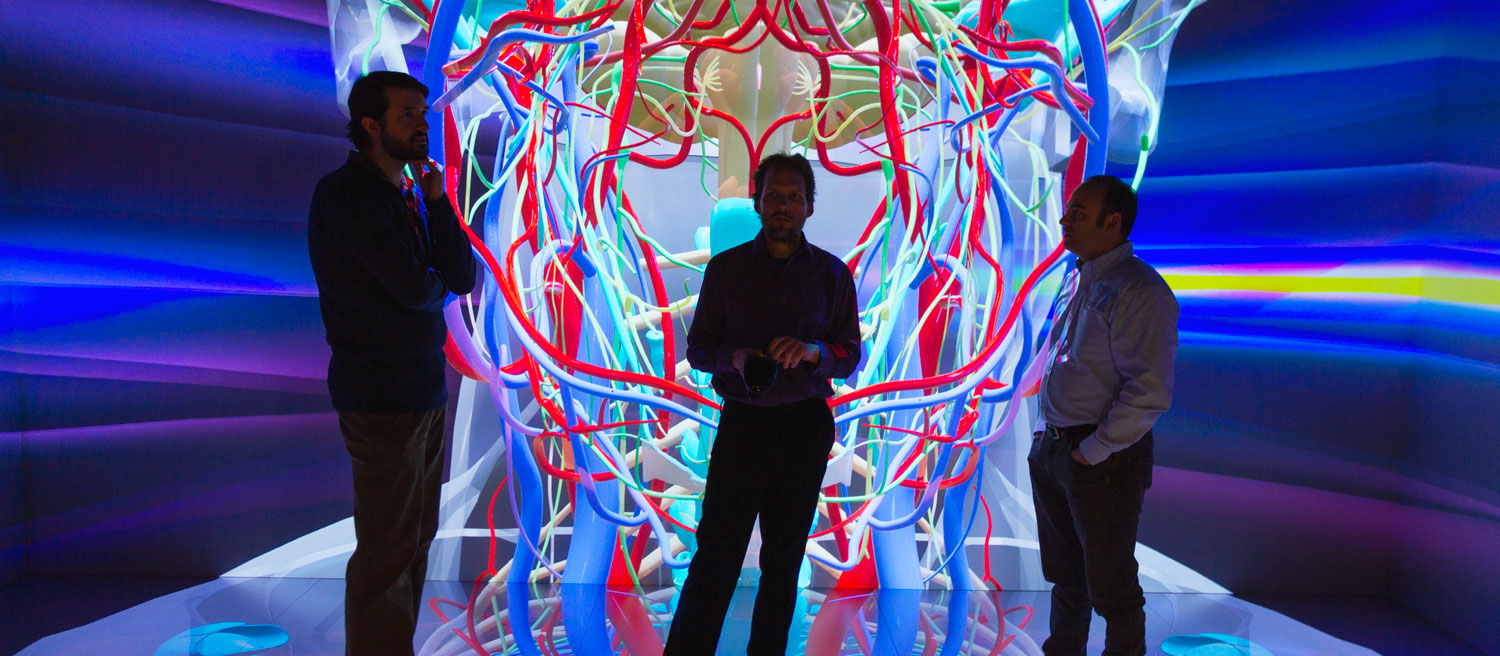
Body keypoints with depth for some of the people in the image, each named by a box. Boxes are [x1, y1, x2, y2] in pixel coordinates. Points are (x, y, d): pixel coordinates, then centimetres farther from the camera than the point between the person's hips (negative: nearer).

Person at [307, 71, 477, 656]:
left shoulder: (414, 197, 14)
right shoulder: (345, 193, -11)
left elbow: (465, 278, 3)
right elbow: (413, 287, -19)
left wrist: (437, 200, -6)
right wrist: (437, 284, 3)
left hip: (429, 389, 8)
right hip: (383, 399, -8)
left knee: (416, 541, 15)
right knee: (387, 554, -1)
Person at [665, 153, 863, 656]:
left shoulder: (832, 273, 5)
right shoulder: (726, 267, 5)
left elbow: (850, 355, 5)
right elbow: (697, 347, 5)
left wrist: (813, 351, -17)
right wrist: (733, 357, -16)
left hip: (806, 426, 1)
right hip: (742, 422, -1)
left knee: (784, 557, 10)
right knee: (716, 553, -4)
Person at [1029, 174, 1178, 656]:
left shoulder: (1140, 290, -16)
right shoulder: (1075, 280, 10)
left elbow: (1149, 392, -22)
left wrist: (1094, 450, -18)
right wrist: (1049, 434, 12)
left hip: (1103, 458, -8)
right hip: (1050, 449, 8)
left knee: (1110, 586, 6)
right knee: (1064, 574, 21)